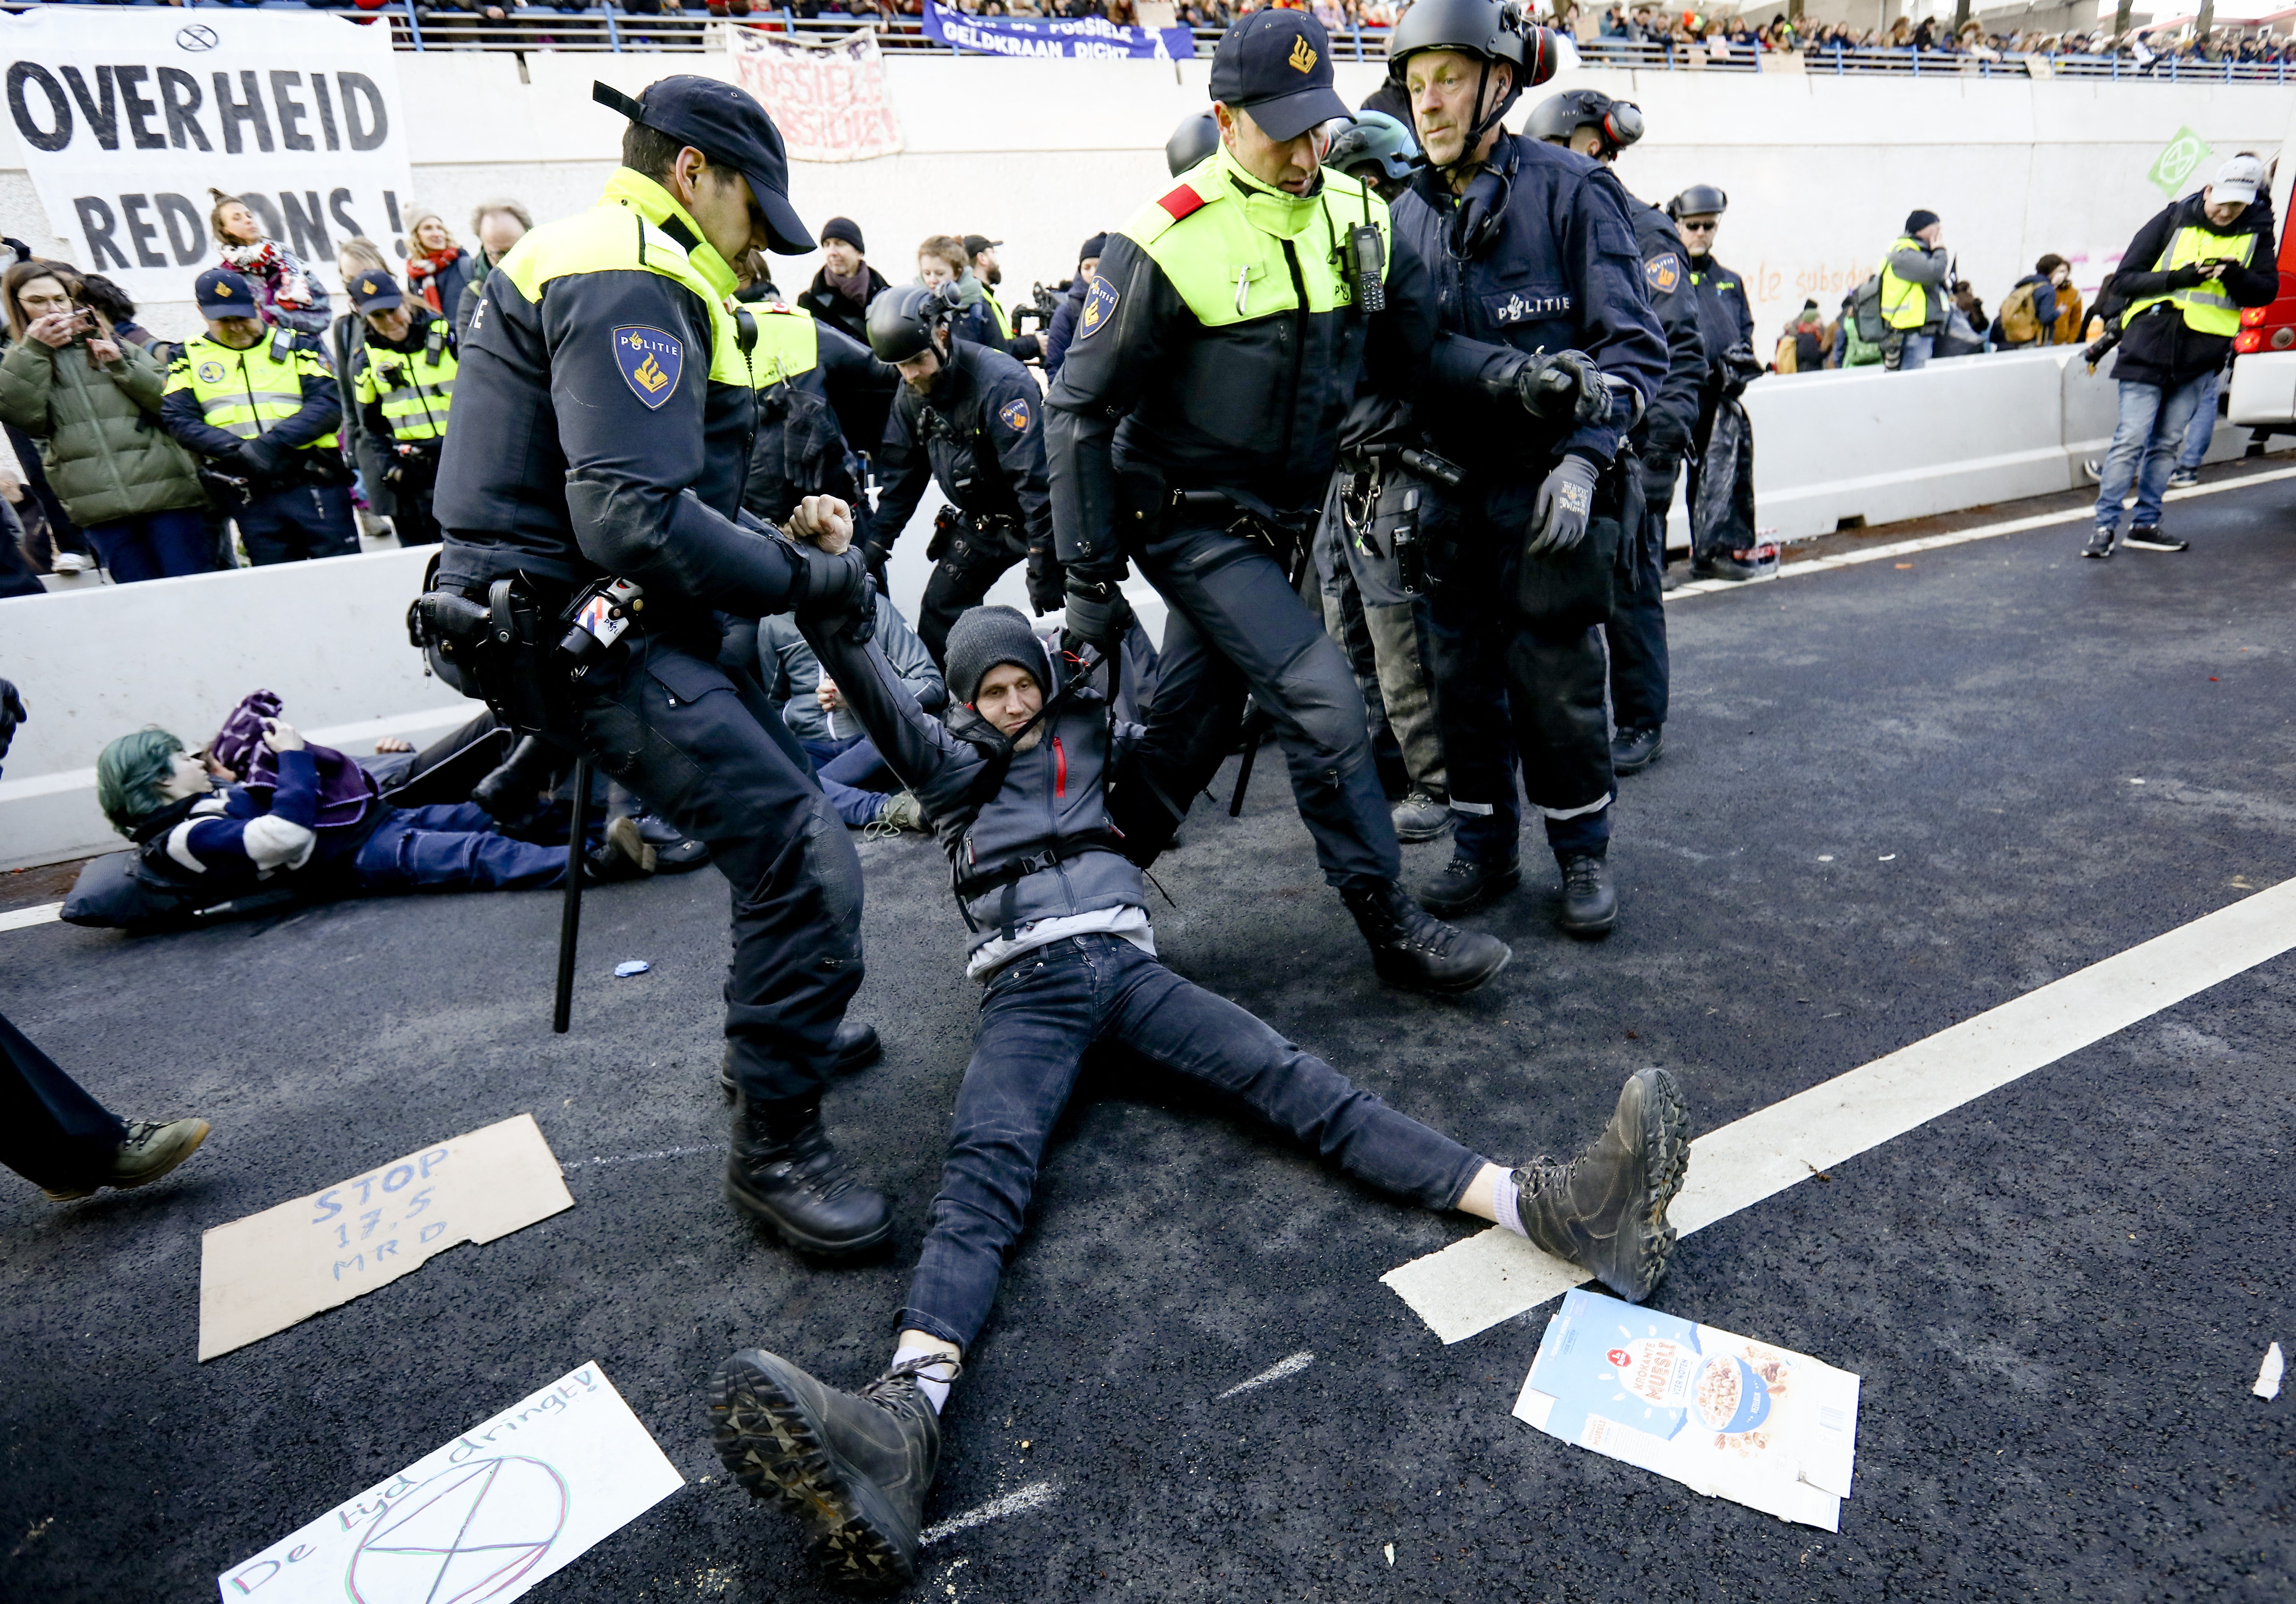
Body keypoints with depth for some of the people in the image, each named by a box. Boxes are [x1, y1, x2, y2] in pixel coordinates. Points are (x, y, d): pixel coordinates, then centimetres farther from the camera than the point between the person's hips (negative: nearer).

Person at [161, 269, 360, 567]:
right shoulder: (188, 358, 13)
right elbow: (178, 419, 2)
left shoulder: (295, 346, 9)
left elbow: (329, 404, -5)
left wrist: (273, 442, -17)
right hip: (250, 499, 2)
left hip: (315, 486, -2)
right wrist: (240, 452, -15)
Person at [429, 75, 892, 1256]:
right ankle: (774, 1145, -4)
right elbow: (634, 520, -27)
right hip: (592, 637, -11)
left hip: (620, 620, 11)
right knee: (802, 859, -18)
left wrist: (771, 534, 11)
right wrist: (802, 576, -16)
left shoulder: (624, 275, 20)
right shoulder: (626, 287, -16)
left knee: (785, 804, 21)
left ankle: (783, 1028, 39)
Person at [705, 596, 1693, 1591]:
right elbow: (882, 706, 5)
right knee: (985, 1170, -29)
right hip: (1026, 987, -2)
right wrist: (825, 607, -7)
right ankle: (901, 1418, -56)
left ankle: (1549, 1208, -36)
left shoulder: (1086, 732, 27)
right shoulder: (953, 763, 21)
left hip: (1122, 964, 2)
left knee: (1288, 1079, -18)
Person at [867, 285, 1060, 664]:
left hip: (1035, 518, -7)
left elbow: (1036, 479, -29)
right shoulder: (911, 393, -2)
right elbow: (901, 476, 9)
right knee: (939, 612, 6)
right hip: (981, 521, 7)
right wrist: (874, 546, 6)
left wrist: (1043, 568, -30)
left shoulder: (1001, 381, -27)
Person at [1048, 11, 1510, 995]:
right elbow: (1080, 410, -12)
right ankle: (1392, 929, 0)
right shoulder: (1167, 245, -17)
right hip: (1191, 525, -6)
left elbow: (1411, 358, 8)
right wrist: (1089, 578, -13)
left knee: (1190, 731, 14)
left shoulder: (1358, 218, 2)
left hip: (1276, 525, 7)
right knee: (1322, 703, -15)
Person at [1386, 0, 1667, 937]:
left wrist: (1583, 460, -20)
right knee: (1464, 675, 8)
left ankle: (1583, 853, 18)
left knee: (1556, 678, -1)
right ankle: (1485, 847, 24)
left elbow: (1635, 344, -8)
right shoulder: (1409, 218, 10)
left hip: (1552, 487, -4)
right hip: (1452, 484, 5)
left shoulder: (1572, 190, -4)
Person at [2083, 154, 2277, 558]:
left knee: (2168, 442, 9)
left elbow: (2266, 291, 6)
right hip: (2150, 346, -4)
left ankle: (2146, 524, 15)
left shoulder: (2256, 233, 9)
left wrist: (2237, 276, -14)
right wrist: (2177, 278, -16)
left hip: (2201, 354, 4)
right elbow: (2123, 280, -2)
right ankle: (2105, 525, -3)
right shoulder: (2173, 222, 0)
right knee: (2131, 439, -8)